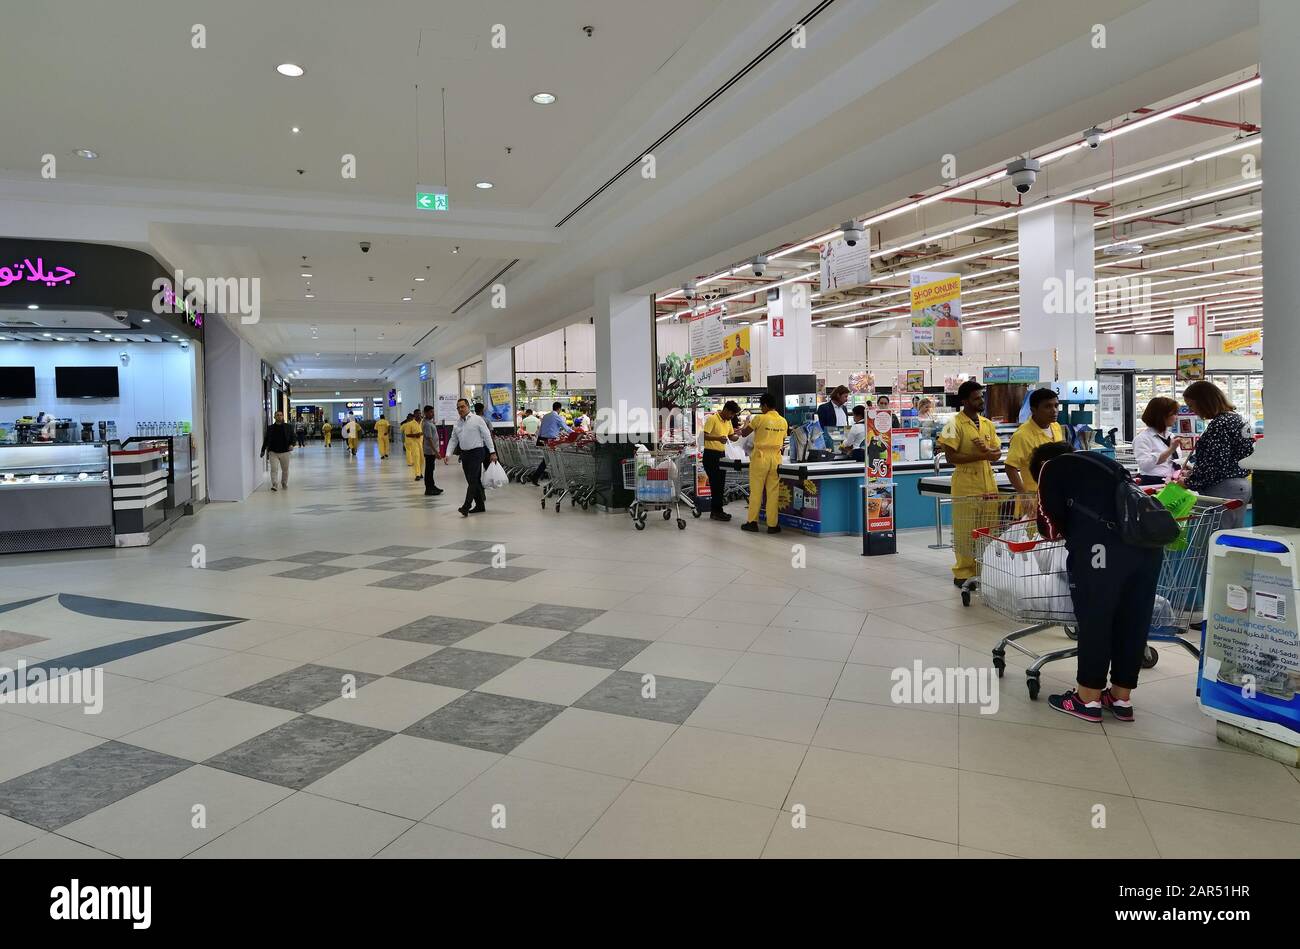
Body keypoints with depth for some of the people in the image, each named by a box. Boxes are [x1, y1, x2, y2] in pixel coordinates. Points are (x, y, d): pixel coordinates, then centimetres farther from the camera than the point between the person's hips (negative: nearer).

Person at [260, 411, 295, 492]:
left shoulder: (288, 427, 3)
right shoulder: (270, 428, 4)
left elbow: (292, 437, 6)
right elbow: (266, 440, 9)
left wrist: (291, 445, -13)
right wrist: (263, 450, 9)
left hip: (284, 452, 1)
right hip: (273, 452, -1)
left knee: (285, 470, 10)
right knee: (273, 469, -11)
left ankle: (284, 484, 27)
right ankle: (273, 485, -10)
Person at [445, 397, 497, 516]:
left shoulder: (477, 419, -4)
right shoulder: (457, 424, 13)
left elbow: (487, 436, -5)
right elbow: (453, 440, 14)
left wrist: (492, 452, -10)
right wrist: (448, 454, 1)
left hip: (476, 452, -6)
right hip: (464, 454, 6)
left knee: (473, 480, -12)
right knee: (474, 481, 11)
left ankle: (466, 506, -18)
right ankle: (480, 506, 19)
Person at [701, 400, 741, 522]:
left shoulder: (728, 421, 12)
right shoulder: (712, 419, -14)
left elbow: (731, 437, 18)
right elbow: (704, 435, -21)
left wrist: (739, 435, -3)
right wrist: (718, 438, -35)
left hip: (721, 454, 9)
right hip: (711, 454, -9)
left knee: (721, 484, 11)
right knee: (716, 483, -6)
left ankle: (717, 510, 19)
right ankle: (716, 512, 1)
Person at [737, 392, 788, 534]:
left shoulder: (760, 418, -9)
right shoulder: (783, 422, 6)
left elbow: (744, 433, 0)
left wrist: (742, 429, 21)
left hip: (760, 457, -4)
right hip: (775, 458, 4)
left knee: (756, 490, 4)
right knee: (773, 492, 5)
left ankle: (752, 522, 9)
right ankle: (772, 525, 6)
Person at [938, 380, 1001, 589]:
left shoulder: (988, 424, 13)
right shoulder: (955, 424, -6)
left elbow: (997, 453, 11)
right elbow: (951, 457, -12)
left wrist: (986, 450, -11)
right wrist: (981, 455, -15)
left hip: (988, 483, 6)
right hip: (966, 485, -5)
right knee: (965, 531, -1)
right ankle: (963, 573, 9)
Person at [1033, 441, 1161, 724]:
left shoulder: (1051, 468, 14)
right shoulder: (1099, 460, 32)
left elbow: (1051, 520, 9)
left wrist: (1056, 532, 30)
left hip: (1104, 547, -7)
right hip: (1148, 542, 7)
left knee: (1093, 620, 6)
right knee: (1133, 622, 16)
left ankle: (1088, 699, 18)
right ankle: (1121, 698, 29)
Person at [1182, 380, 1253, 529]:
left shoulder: (1219, 424, -17)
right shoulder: (1236, 417, 13)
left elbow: (1215, 463, -21)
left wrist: (1189, 483, -13)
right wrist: (1194, 470, 18)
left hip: (1223, 489, -10)